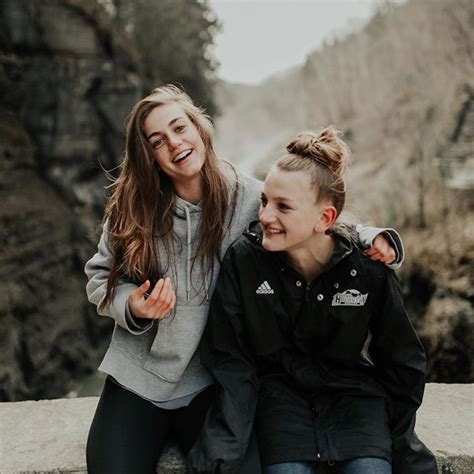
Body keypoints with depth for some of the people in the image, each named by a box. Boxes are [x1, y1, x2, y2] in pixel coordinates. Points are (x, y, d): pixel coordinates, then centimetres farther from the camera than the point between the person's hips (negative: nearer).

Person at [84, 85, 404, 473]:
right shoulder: (132, 207, -3)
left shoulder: (249, 199, -7)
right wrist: (131, 306, -13)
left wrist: (372, 238, -14)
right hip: (138, 376, 2)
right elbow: (99, 276, 6)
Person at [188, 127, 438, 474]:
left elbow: (401, 363, 0)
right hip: (281, 391, 0)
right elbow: (231, 363, -12)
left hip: (354, 395, 1)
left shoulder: (369, 269, -14)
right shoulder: (242, 260, -16)